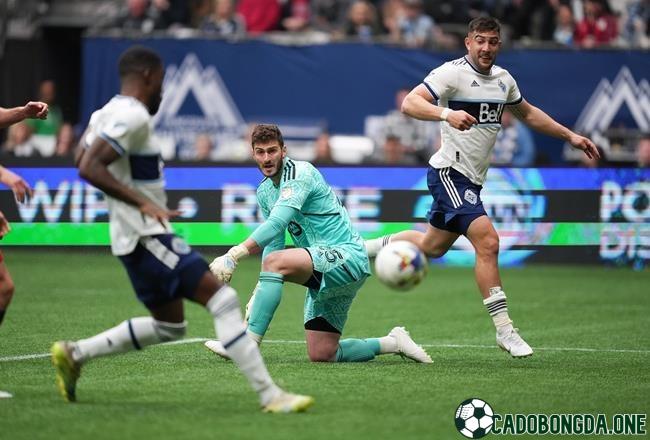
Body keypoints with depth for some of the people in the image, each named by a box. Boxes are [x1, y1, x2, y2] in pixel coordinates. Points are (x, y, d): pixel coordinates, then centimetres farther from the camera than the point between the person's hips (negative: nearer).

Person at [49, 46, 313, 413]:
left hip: (138, 238, 11)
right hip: (148, 235, -11)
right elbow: (89, 168, -26)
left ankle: (73, 354, 20)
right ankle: (270, 395, -18)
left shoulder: (107, 113, 13)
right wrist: (142, 203, -27)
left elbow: (82, 160, 25)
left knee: (170, 327, 19)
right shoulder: (134, 117, -17)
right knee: (223, 298, -14)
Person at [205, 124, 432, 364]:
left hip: (347, 255, -9)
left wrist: (233, 256, -33)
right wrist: (261, 291, 3)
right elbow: (274, 244, 17)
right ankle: (393, 342, 22)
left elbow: (276, 224, -27)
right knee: (321, 355, 3)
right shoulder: (264, 191, 14)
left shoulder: (300, 173, -13)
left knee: (275, 261, -31)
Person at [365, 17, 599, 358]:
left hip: (471, 180, 9)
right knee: (487, 241, -20)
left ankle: (367, 249, 40)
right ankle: (504, 330, -17)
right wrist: (447, 114, -41)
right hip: (450, 172, -9)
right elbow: (410, 103, -24)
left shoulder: (503, 79, 10)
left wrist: (570, 136, 26)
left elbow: (527, 114, 28)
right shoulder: (453, 73, -14)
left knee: (432, 246, 20)